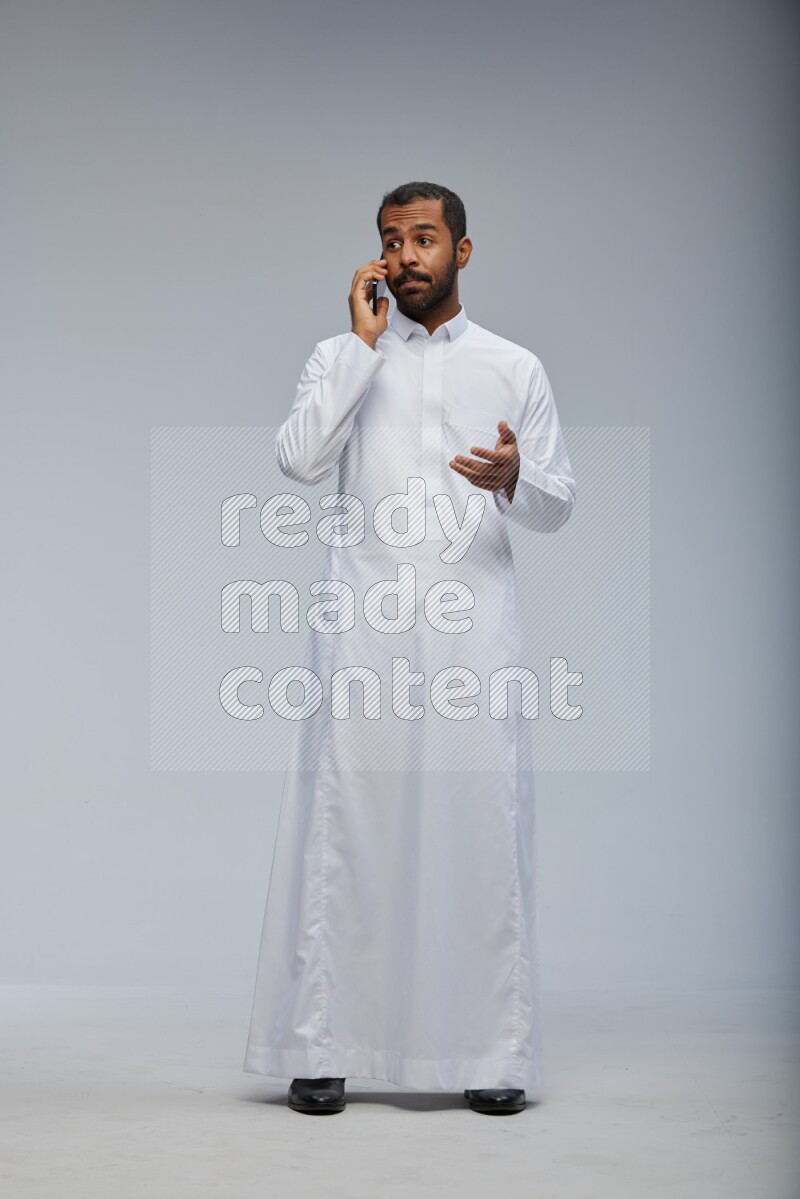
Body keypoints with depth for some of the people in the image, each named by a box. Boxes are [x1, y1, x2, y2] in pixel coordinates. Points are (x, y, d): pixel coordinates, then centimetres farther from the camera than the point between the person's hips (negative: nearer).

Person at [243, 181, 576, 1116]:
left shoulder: (516, 368, 12)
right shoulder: (341, 357, 10)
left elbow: (558, 505, 11)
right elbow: (298, 459, -8)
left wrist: (513, 478, -12)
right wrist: (364, 341, -7)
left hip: (474, 627, 1)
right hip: (362, 629, 0)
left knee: (482, 830, -1)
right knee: (342, 829, -1)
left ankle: (493, 1053, 8)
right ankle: (320, 1047, 6)